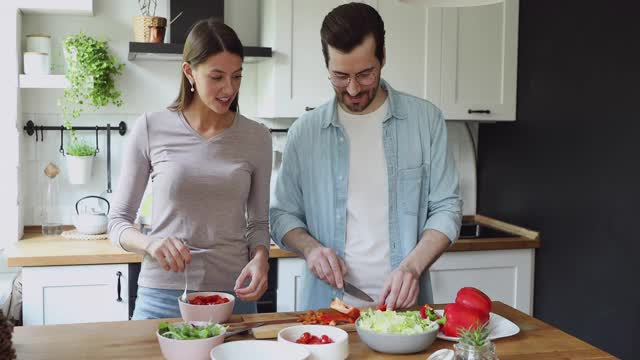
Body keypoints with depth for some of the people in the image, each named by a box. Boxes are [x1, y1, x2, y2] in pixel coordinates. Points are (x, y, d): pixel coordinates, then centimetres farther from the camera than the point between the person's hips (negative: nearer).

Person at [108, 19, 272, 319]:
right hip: (163, 292, -1)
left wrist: (260, 257, -12)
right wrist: (149, 243, -20)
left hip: (234, 294, 2)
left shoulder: (256, 137, 0)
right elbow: (118, 221, 1)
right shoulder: (151, 129, -4)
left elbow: (258, 221, 9)